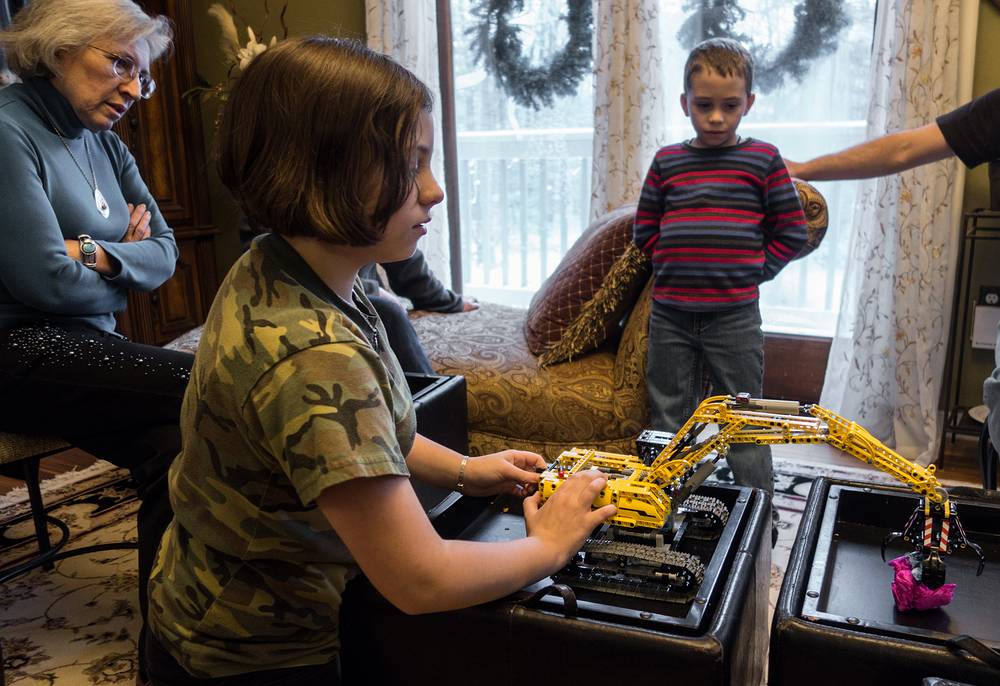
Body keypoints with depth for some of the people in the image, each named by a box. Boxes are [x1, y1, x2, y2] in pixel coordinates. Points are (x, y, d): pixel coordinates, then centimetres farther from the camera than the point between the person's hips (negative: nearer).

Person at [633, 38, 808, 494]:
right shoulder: (667, 161, 5)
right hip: (670, 315, 3)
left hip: (734, 315, -2)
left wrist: (755, 269, -4)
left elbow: (791, 232, 3)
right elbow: (645, 230, 11)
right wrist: (678, 265, 2)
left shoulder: (762, 160, -1)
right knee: (668, 423, 14)